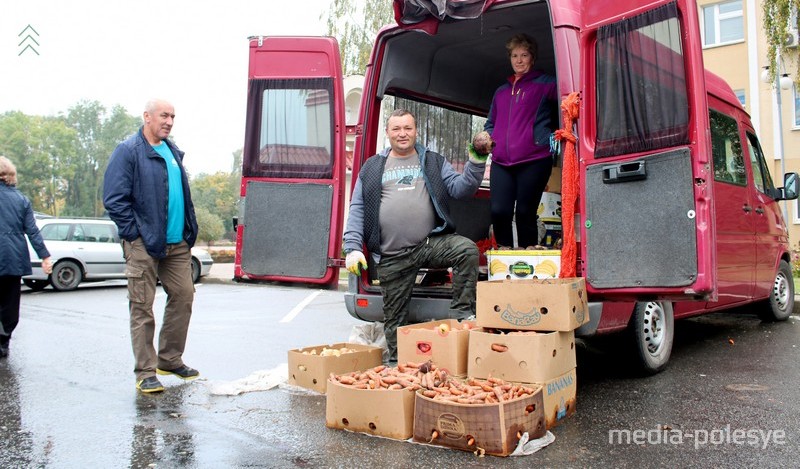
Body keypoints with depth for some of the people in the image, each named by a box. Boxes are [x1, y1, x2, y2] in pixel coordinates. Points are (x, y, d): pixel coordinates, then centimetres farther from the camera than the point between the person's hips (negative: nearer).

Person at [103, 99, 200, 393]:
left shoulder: (173, 152, 16)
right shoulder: (128, 151, -6)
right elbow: (114, 200, -11)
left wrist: (189, 231, 11)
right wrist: (135, 233, -14)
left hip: (177, 244, 7)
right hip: (143, 246, -7)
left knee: (183, 296, 9)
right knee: (142, 307, 0)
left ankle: (170, 359, 24)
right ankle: (146, 372, 8)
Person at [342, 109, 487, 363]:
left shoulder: (434, 162, 14)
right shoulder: (371, 168, 13)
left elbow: (460, 188, 3)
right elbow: (357, 209, 9)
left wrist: (476, 163, -14)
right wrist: (353, 248, -2)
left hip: (432, 242, 0)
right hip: (392, 257, 0)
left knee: (468, 249, -28)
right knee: (394, 319, 3)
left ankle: (461, 314, -17)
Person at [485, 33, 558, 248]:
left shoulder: (545, 84, 7)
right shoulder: (501, 91, 24)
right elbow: (490, 123, 31)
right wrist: (489, 139, 12)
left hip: (534, 160, -4)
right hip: (501, 162, 4)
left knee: (525, 213, -4)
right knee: (499, 211, -7)